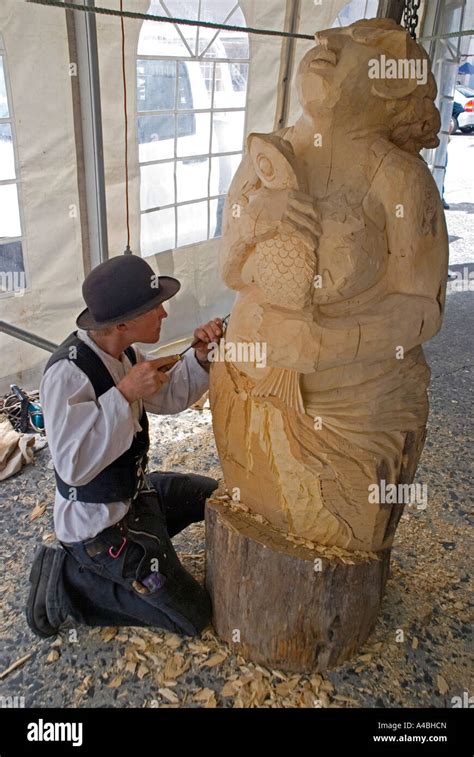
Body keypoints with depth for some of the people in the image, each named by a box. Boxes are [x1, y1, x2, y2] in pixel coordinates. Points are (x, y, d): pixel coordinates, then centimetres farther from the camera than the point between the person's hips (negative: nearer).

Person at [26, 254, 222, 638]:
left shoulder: (124, 353, -5)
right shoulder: (68, 373, -30)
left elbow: (171, 397, 8)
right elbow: (73, 465, -34)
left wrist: (201, 356, -10)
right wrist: (125, 393, -35)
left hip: (134, 491, 8)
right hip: (96, 526, -8)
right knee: (194, 614, 0)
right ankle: (68, 581, 6)